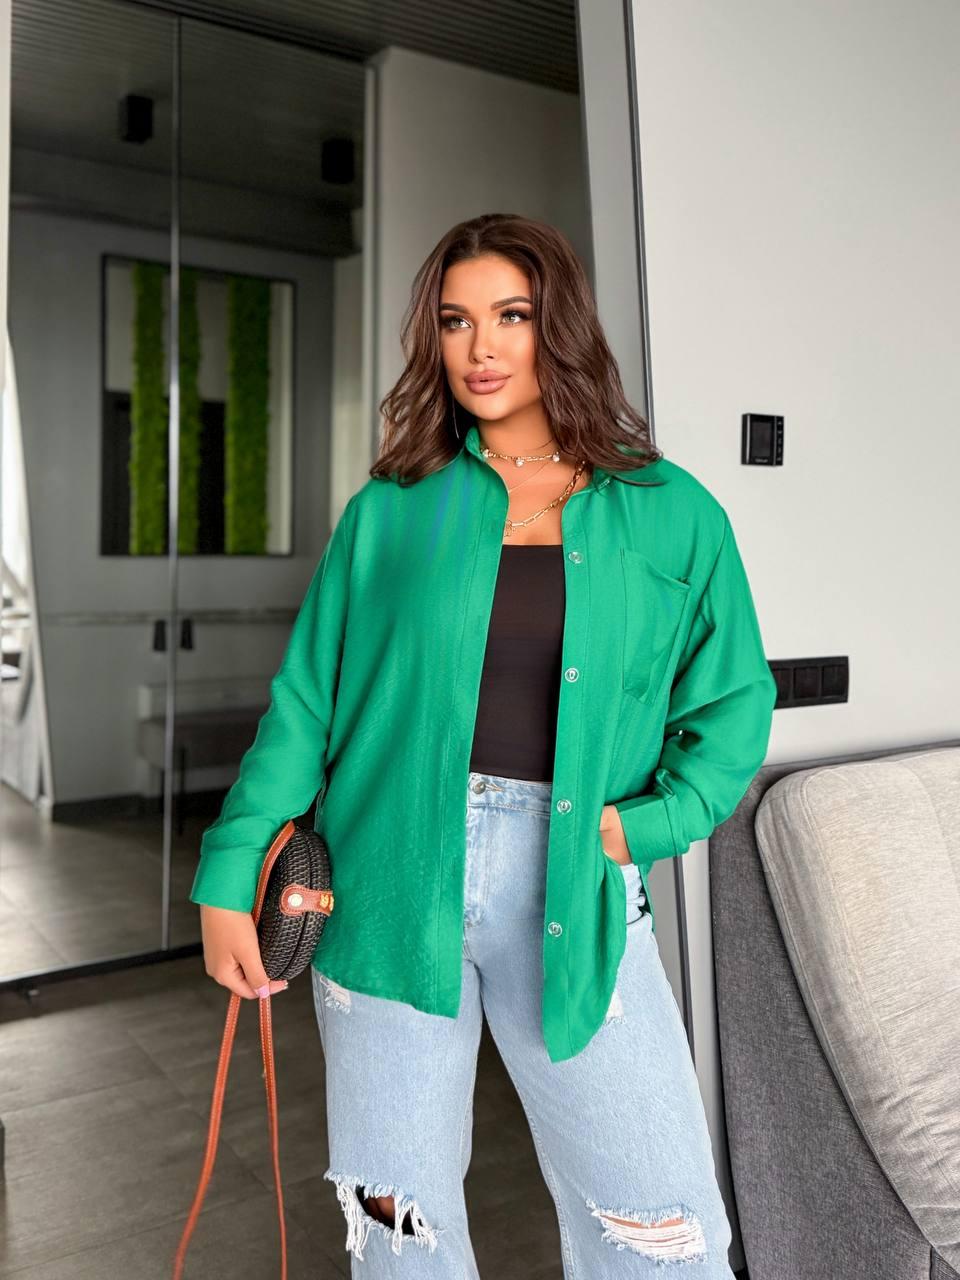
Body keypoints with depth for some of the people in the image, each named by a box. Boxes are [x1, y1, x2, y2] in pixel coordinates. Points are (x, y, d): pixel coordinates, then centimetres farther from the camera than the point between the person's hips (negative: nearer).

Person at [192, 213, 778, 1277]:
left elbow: (735, 700, 8)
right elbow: (304, 702, 5)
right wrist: (230, 878, 1)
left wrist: (653, 818, -7)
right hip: (391, 883, 1)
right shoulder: (390, 510, 5)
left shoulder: (671, 514, 5)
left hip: (575, 897, 0)